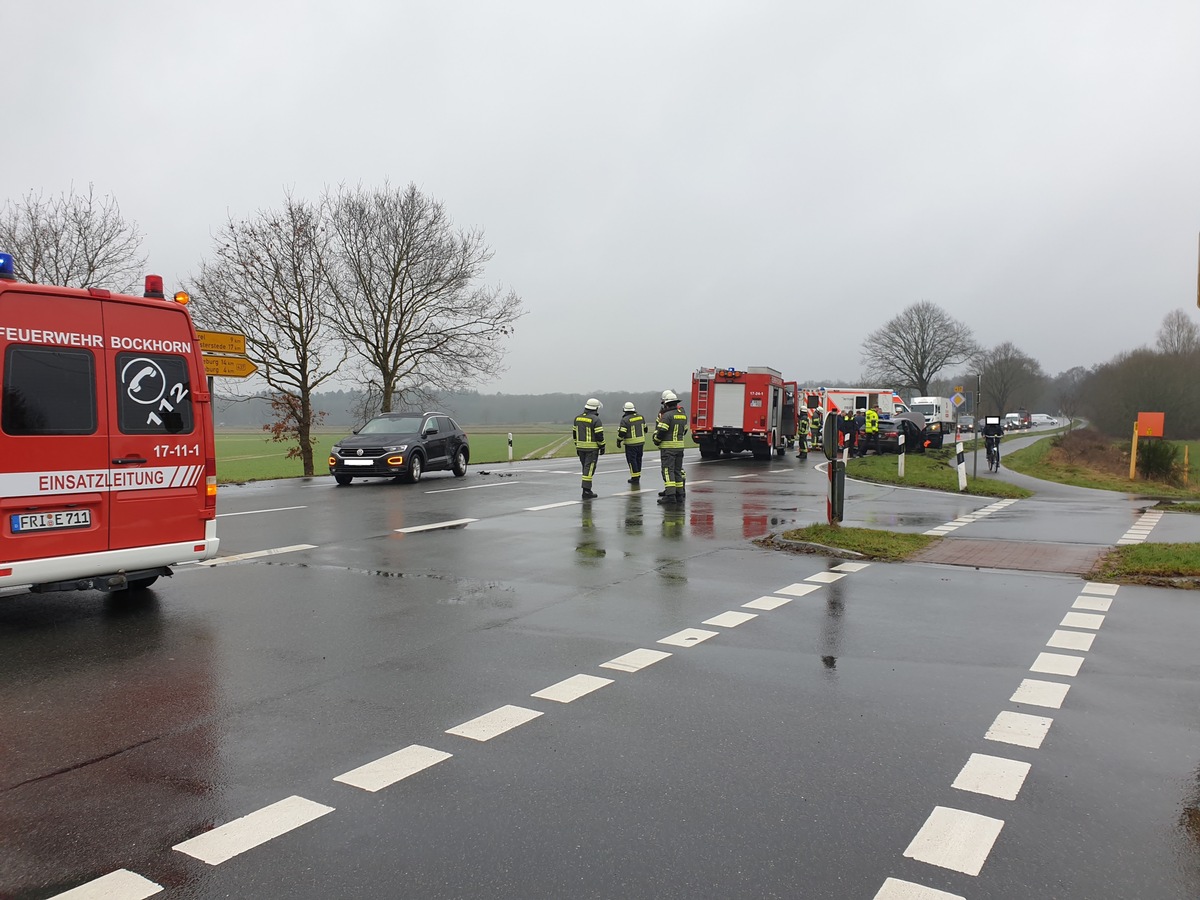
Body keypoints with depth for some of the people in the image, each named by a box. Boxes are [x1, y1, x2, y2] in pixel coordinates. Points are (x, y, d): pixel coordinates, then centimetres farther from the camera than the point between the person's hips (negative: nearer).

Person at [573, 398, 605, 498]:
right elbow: (599, 435, -14)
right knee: (589, 469, -6)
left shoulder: (577, 418, 8)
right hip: (592, 448, -6)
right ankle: (586, 491, -10)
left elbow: (574, 433, 13)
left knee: (586, 468, 15)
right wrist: (602, 447, -2)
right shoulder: (595, 419, -13)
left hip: (580, 447, 7)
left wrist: (577, 446, 20)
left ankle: (588, 490, 20)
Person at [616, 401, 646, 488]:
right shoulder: (641, 416, 4)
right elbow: (645, 428, 14)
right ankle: (638, 475, 25)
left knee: (632, 459, 1)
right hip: (641, 442, 6)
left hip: (631, 444, -6)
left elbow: (621, 432, -16)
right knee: (638, 459, 17)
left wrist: (618, 441, -3)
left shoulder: (625, 419, -15)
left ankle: (635, 477, -1)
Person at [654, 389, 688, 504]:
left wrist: (656, 442, -1)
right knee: (677, 470, 14)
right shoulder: (683, 414, 11)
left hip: (668, 447, -8)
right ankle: (679, 494, 15)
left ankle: (670, 495, -15)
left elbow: (661, 431, -16)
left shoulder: (667, 415, -14)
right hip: (680, 446, 8)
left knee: (668, 471, -8)